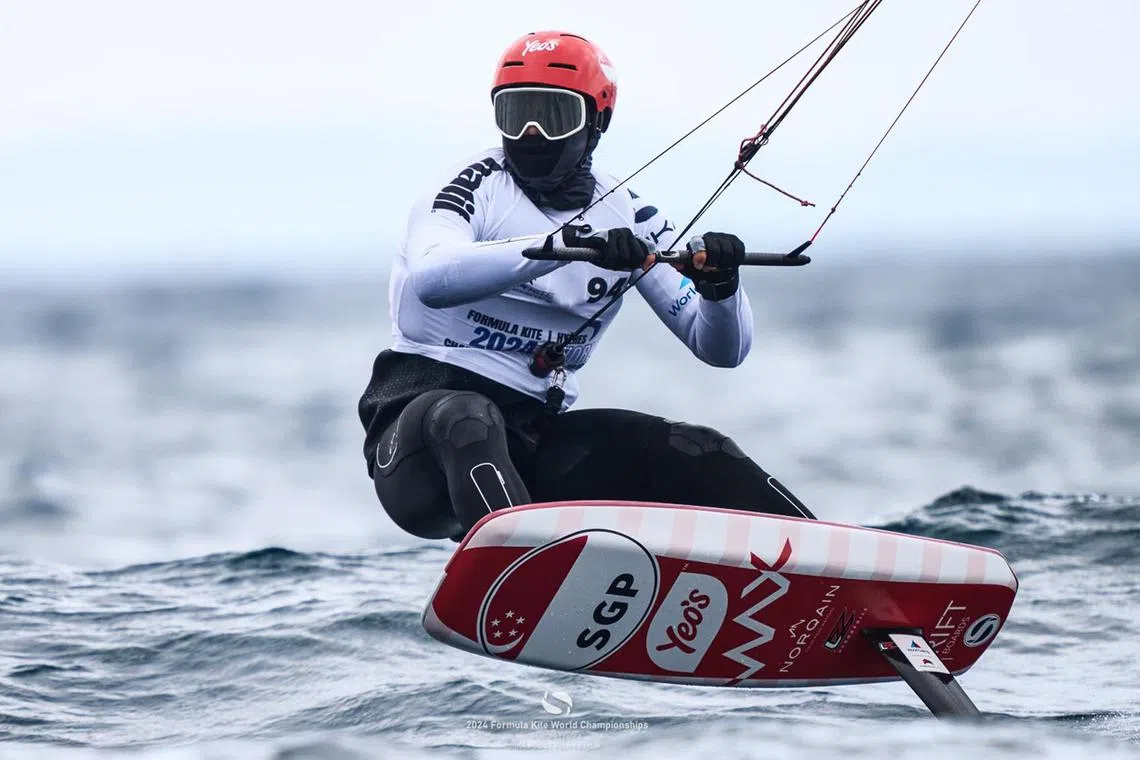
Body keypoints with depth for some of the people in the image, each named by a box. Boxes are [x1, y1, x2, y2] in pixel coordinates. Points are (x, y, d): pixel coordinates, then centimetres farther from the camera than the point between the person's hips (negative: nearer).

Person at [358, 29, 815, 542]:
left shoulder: (628, 219, 10)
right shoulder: (475, 187, -4)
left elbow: (720, 349, 9)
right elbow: (431, 279, -28)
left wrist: (720, 286, -15)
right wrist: (564, 243, -38)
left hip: (539, 435, 5)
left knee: (695, 456, -11)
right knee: (469, 419, -38)